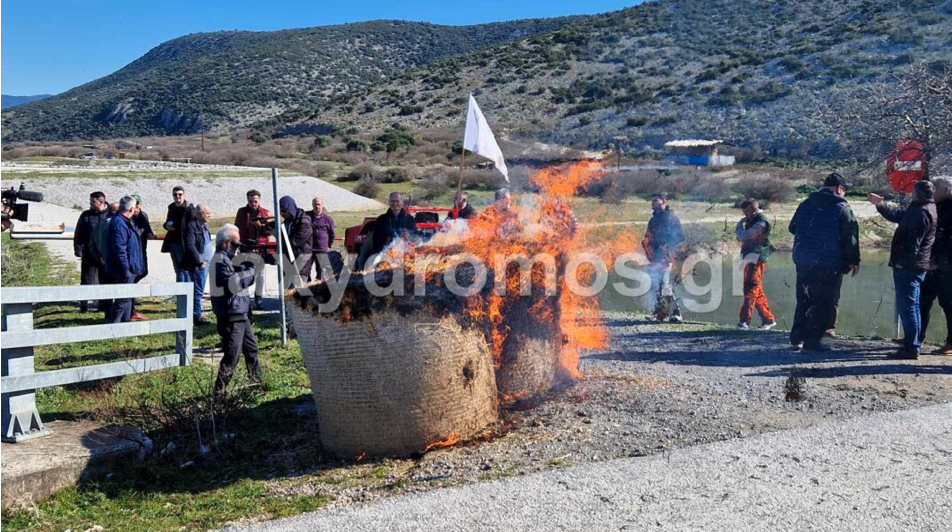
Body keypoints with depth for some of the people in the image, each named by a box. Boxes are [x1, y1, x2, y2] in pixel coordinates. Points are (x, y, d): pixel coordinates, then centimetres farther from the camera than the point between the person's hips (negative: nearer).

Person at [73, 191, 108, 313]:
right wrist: (78, 250, -3)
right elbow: (78, 234, 5)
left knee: (105, 281, 9)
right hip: (88, 255, 1)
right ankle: (84, 305, 9)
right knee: (86, 281, 2)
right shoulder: (86, 215, 3)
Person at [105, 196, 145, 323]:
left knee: (127, 298, 18)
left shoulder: (125, 222, 15)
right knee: (123, 299, -6)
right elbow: (120, 249, -24)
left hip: (128, 269, 11)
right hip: (122, 269, -11)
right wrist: (126, 269, -24)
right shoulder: (119, 223, -19)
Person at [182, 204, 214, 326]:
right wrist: (199, 262, -21)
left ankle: (196, 316, 22)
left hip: (204, 264, 9)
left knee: (199, 292, 15)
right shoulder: (191, 226, -15)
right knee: (197, 292, -5)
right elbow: (190, 246, -22)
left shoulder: (203, 226, 15)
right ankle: (197, 316, 0)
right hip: (196, 266, -9)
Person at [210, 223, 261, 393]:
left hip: (241, 313, 10)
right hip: (231, 315, -10)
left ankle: (255, 379, 35)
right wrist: (249, 268, -17)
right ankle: (220, 390, -3)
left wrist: (249, 264, -1)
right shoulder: (220, 260, -15)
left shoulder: (229, 258, 15)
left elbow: (248, 281, 15)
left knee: (251, 347, 21)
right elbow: (234, 284, -25)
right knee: (232, 355, -9)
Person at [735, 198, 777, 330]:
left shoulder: (761, 223, -14)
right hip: (751, 259, 10)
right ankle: (768, 319, 19)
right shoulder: (753, 221, 18)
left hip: (756, 259, -10)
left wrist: (740, 225, -3)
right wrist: (743, 226, 4)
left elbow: (743, 236, -20)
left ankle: (745, 320, -15)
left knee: (751, 289, -12)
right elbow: (744, 237, 23)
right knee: (757, 291, 13)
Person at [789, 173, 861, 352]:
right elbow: (851, 237, -7)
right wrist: (854, 261, 1)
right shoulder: (842, 209, -6)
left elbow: (793, 228, 18)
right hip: (830, 265, -5)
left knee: (804, 300, 15)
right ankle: (812, 340, -1)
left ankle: (797, 337, 15)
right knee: (825, 302, 2)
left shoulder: (806, 204, 8)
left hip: (804, 261, 5)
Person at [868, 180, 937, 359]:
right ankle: (914, 344, 25)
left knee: (906, 306, -8)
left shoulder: (922, 212, -17)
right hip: (917, 266, 11)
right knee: (912, 306, 17)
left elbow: (912, 242, -24)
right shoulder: (923, 210, 16)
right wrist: (880, 204, 25)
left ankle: (911, 348, -7)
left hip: (908, 266, -11)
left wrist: (901, 261, -25)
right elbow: (898, 214, 28)